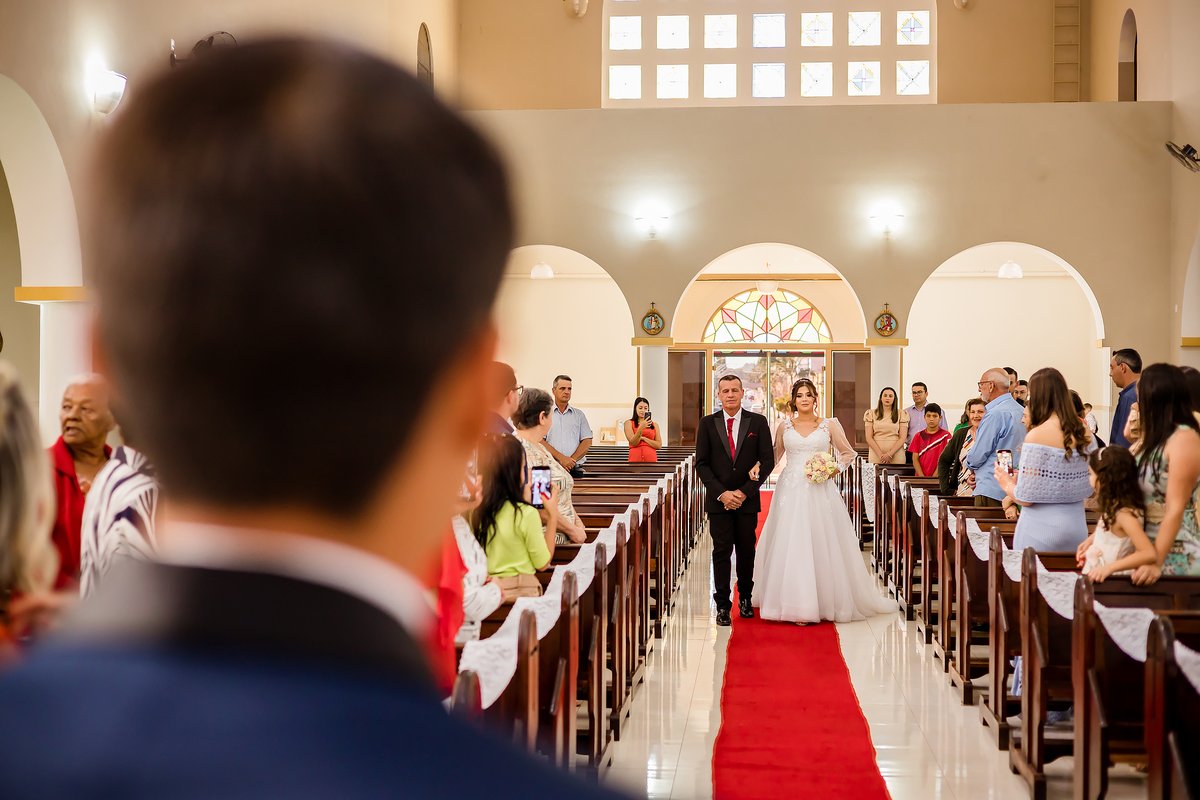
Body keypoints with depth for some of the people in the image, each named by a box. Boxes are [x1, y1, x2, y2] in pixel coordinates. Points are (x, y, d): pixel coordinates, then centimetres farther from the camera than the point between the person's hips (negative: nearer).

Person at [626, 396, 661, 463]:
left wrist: (643, 438, -3)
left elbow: (659, 445, 6)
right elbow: (633, 443, -4)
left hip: (651, 458, 2)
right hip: (635, 458, -2)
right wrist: (641, 428, -18)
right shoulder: (629, 423, 10)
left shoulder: (654, 425, 17)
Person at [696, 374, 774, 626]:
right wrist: (721, 493, -10)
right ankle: (722, 605, 4)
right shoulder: (707, 424, 3)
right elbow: (702, 464, 1)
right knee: (721, 551, -1)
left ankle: (745, 598, 25)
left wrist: (745, 492, -10)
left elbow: (768, 461, -1)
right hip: (718, 500, 0)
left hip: (747, 500, 0)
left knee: (746, 551, 9)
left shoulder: (758, 422, 2)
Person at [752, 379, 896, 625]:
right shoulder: (785, 427, 10)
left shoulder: (829, 425, 5)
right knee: (790, 545, -3)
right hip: (791, 491, 2)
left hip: (820, 491, -1)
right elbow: (774, 456, 19)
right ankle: (795, 603, 2)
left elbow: (848, 453, 12)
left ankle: (823, 601, 4)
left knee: (821, 544, -4)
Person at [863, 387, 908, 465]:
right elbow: (869, 438, 4)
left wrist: (889, 454, -10)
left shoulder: (901, 414, 10)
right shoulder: (871, 414, 10)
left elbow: (903, 438, 2)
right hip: (876, 455, 0)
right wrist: (880, 454, -9)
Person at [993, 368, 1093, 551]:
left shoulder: (1037, 436, -15)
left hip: (1042, 529, -6)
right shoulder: (1084, 433, 5)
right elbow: (1090, 491, 13)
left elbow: (1026, 498, -15)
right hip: (1077, 526, 6)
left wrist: (1007, 484, 7)